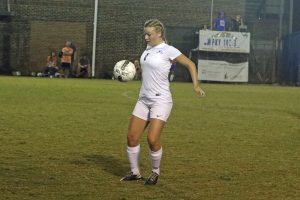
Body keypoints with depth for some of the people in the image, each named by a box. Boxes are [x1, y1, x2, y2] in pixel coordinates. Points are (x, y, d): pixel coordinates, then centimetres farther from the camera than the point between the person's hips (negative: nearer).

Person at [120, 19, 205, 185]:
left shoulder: (168, 50, -9)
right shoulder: (148, 49, 11)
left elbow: (190, 64, -4)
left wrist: (196, 85, -13)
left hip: (161, 100, -7)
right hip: (143, 99, 7)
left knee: (152, 139, -15)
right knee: (132, 136, 2)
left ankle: (155, 172, 8)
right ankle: (135, 172, 17)